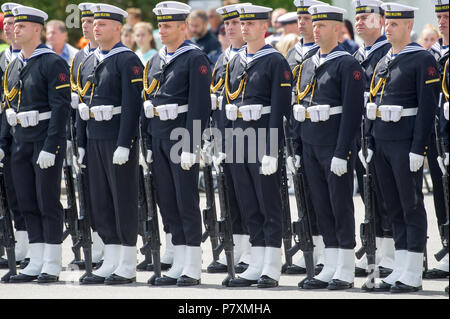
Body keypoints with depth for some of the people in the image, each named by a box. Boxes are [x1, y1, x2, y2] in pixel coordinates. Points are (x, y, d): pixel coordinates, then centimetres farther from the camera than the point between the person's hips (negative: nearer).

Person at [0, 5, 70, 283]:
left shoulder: (53, 63, -10)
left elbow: (61, 108, -15)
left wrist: (50, 147, -20)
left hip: (46, 144, -8)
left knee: (48, 204, -3)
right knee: (28, 205, 8)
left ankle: (52, 265, 2)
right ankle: (36, 263, 12)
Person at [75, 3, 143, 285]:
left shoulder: (128, 61, -9)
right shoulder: (88, 63, 14)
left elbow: (132, 104, -15)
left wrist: (124, 144, -20)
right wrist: (81, 143, 12)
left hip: (119, 139, -8)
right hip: (95, 140, 8)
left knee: (124, 201, -3)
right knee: (100, 203, 8)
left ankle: (128, 267, 2)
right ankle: (110, 264, 14)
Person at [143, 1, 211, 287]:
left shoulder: (195, 59, -9)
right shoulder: (155, 61, 15)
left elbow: (200, 105, -15)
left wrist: (191, 145, -20)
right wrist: (149, 143, 13)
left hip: (183, 136, -8)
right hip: (160, 136, 8)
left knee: (187, 201, -5)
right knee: (167, 202, 8)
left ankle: (193, 269, -1)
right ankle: (179, 266, 13)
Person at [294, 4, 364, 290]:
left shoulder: (348, 65, -9)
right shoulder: (309, 65, 15)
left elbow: (352, 112, -14)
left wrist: (341, 153, -19)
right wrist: (300, 148, 14)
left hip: (335, 147, -7)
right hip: (311, 147, 8)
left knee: (341, 207, -3)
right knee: (322, 207, 9)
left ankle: (346, 273, 2)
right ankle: (330, 270, 14)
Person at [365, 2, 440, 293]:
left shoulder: (423, 60, -8)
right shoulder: (384, 62, 15)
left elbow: (428, 107, -13)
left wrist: (419, 148, -18)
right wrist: (371, 144, 15)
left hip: (406, 145, -8)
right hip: (383, 144, 8)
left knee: (412, 206, -3)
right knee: (395, 207, 10)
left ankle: (413, 276, 0)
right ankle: (400, 271, 14)